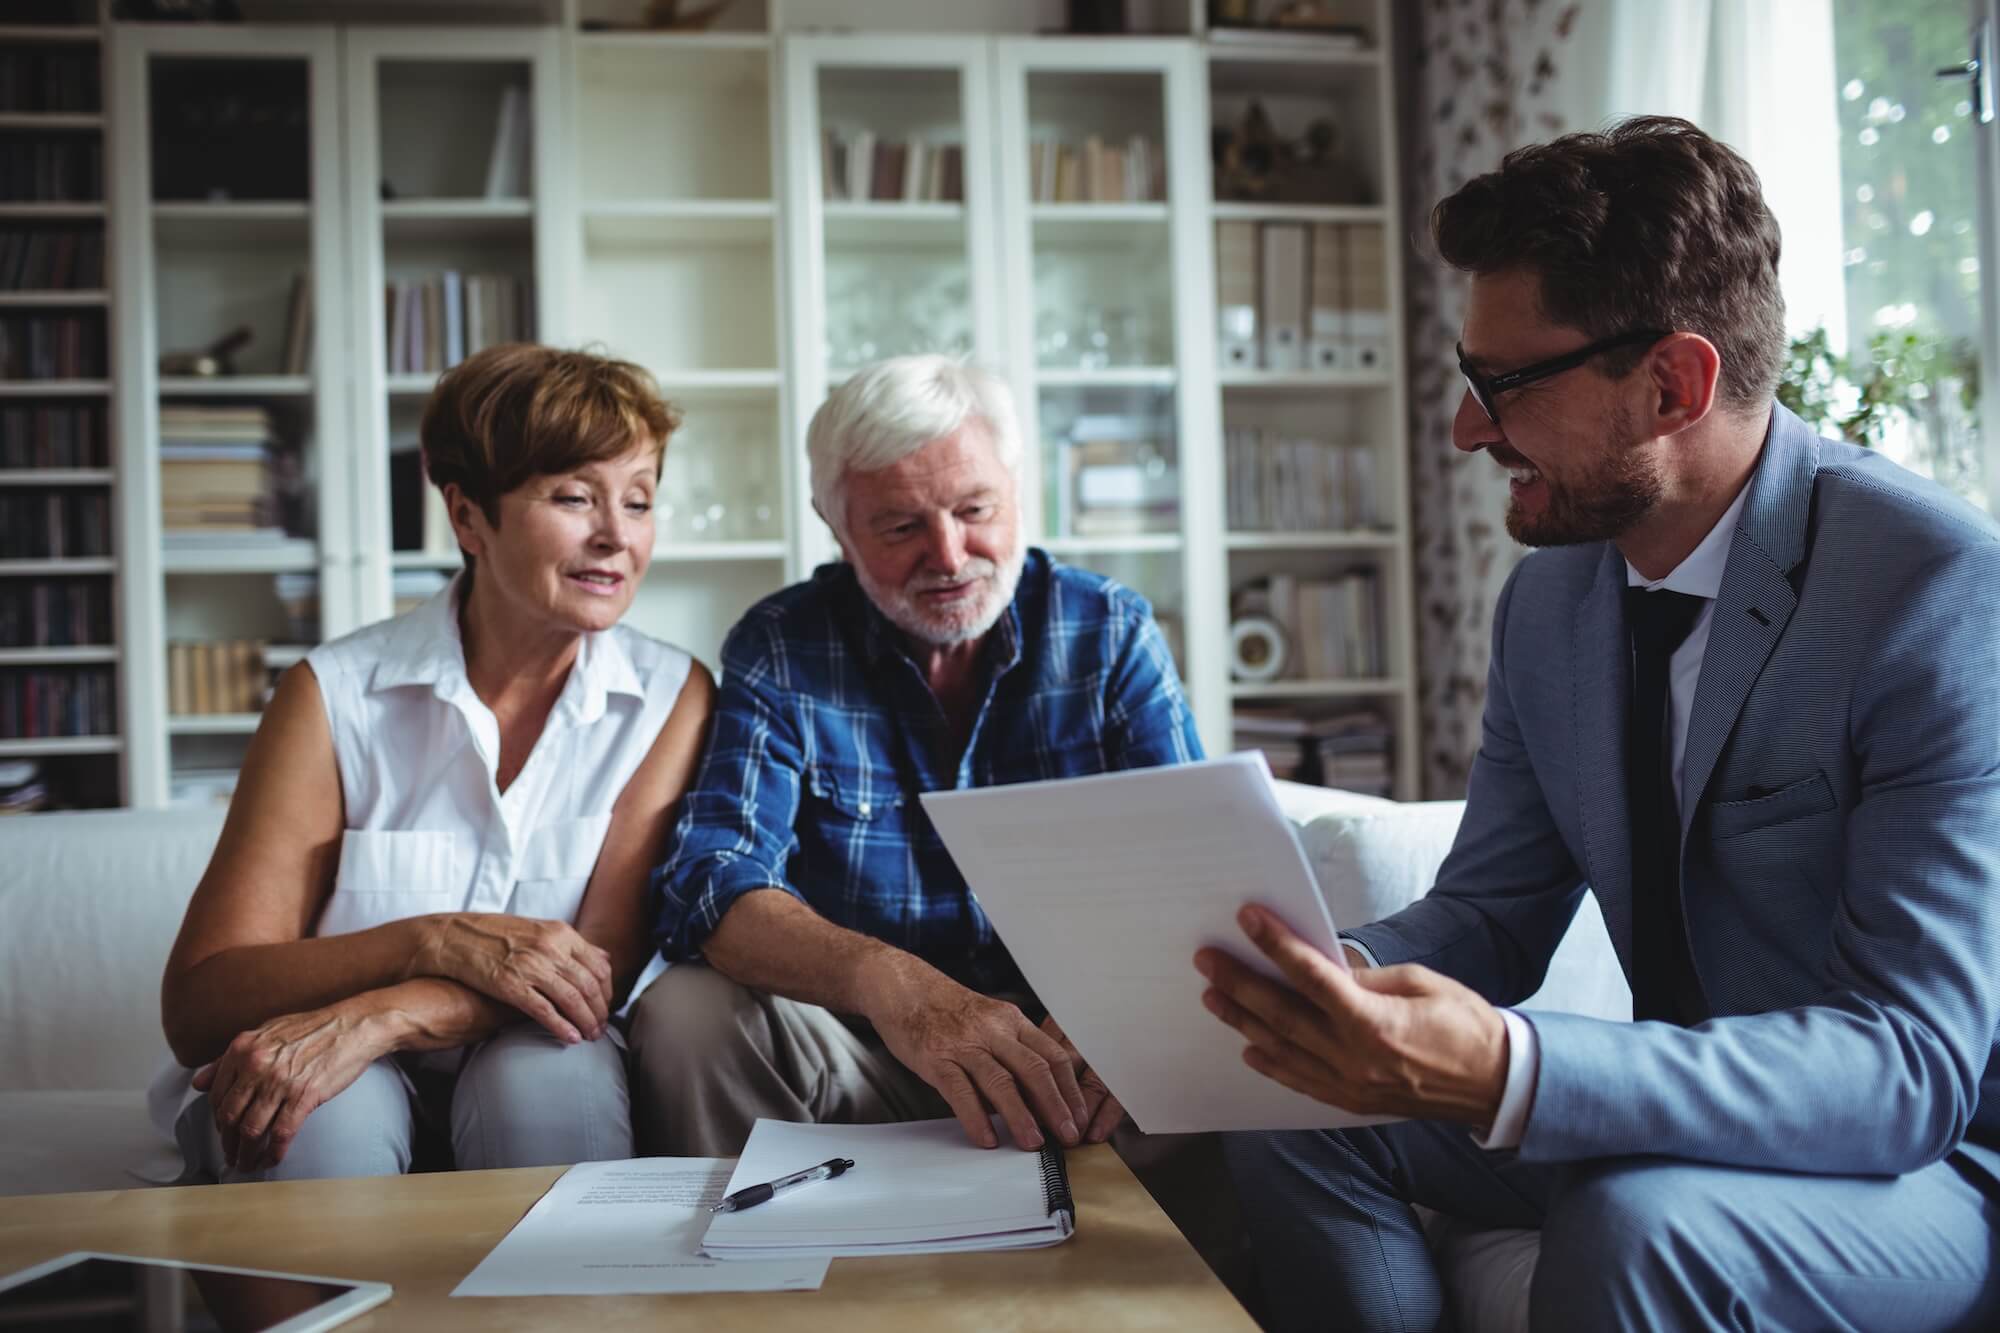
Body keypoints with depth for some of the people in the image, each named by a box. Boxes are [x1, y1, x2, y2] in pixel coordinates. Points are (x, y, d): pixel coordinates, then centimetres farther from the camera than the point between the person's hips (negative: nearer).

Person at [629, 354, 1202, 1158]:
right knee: (686, 1016, -28)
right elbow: (714, 887, -16)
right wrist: (889, 983, -38)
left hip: (1079, 1049, 1)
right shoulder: (778, 650, -3)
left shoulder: (1113, 633, 1)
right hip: (858, 1048, 0)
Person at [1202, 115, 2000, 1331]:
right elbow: (1489, 915, 4)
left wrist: (1505, 1073, -42)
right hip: (1696, 1117, 6)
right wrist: (1322, 976, -19)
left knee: (1633, 1223, -34)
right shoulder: (1550, 601, -1)